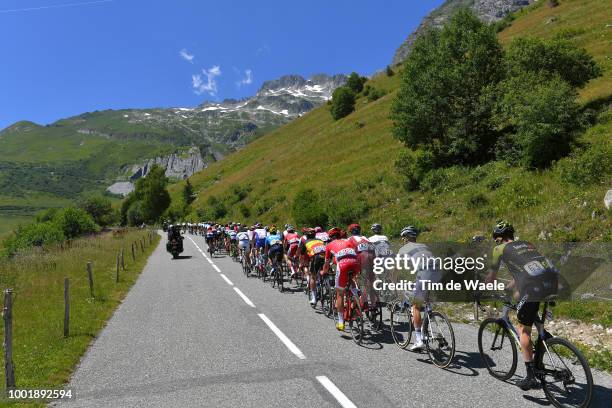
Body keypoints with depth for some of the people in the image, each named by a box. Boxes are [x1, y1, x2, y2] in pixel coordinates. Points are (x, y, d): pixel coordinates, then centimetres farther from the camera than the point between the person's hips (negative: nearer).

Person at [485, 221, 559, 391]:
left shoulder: (500, 249, 14)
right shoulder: (526, 244, 32)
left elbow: (491, 277, 22)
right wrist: (506, 288, 54)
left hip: (534, 284, -7)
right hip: (553, 278, 7)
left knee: (524, 329, 8)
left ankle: (531, 376, 8)